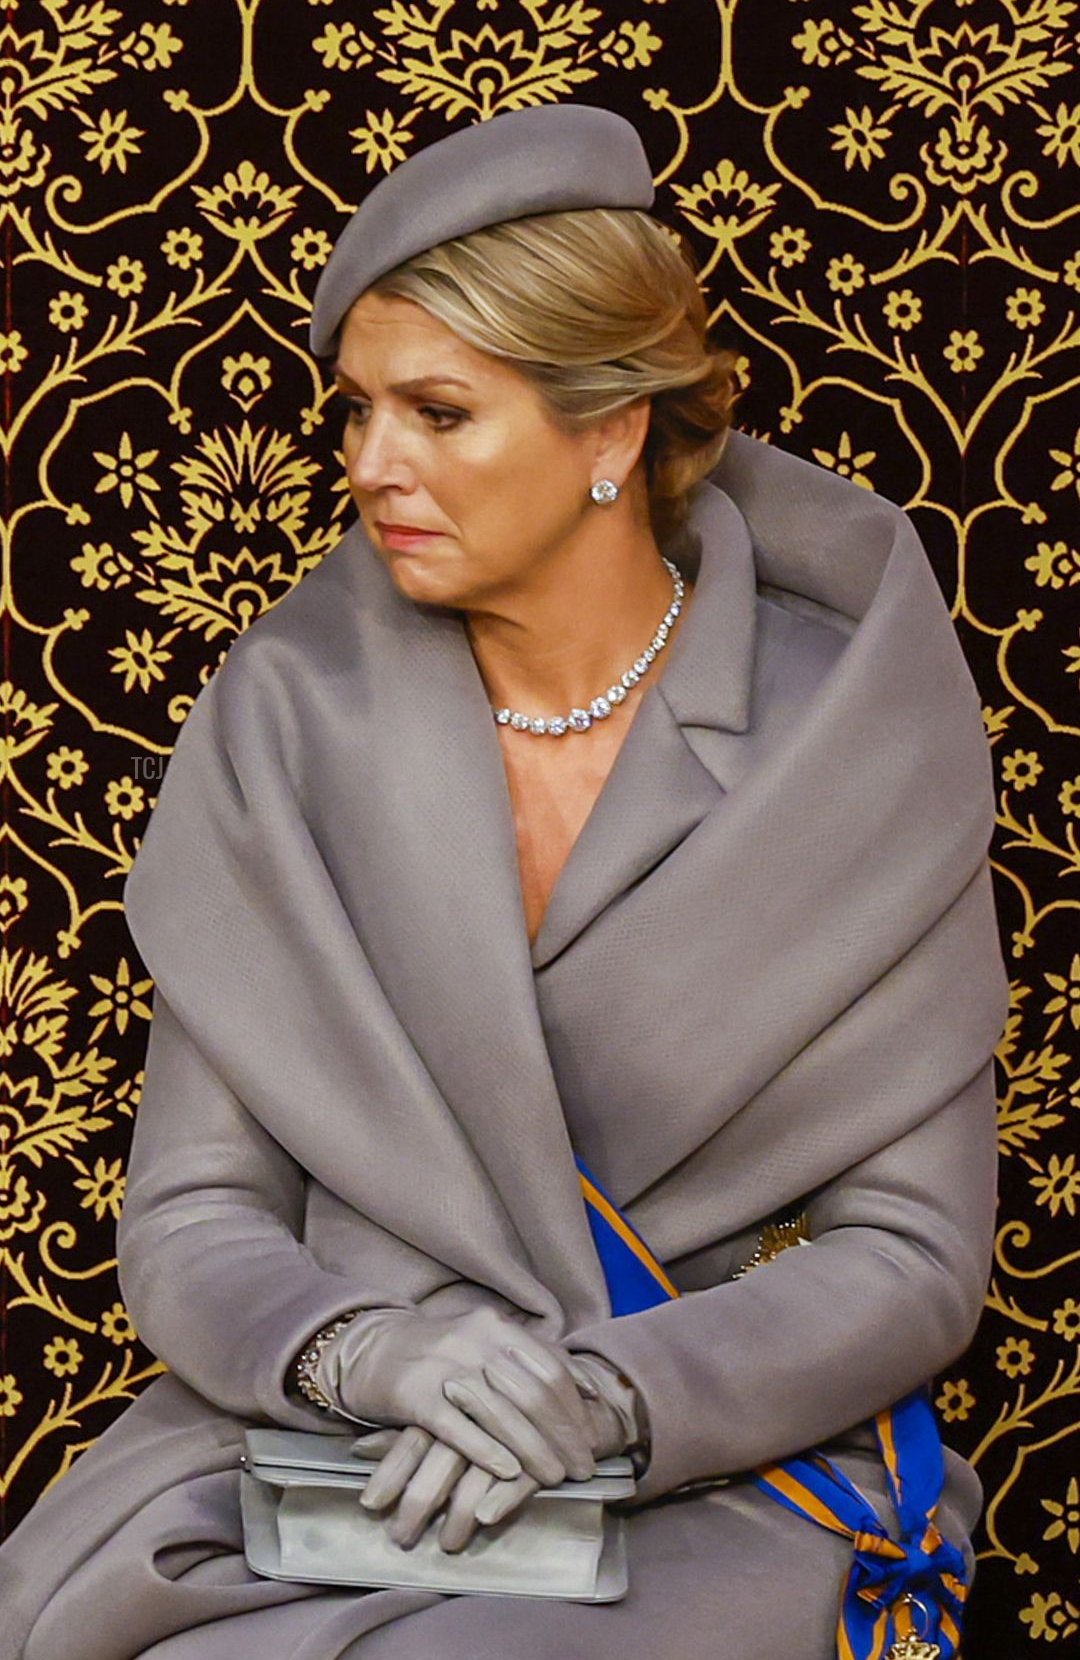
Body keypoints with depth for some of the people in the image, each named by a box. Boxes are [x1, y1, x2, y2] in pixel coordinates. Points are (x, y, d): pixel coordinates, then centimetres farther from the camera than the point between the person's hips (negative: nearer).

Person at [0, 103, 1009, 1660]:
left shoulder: (849, 732, -4)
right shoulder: (286, 714, 2)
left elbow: (911, 1254, -3)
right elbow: (194, 1216, 2)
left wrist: (602, 1395, -20)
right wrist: (364, 1352, -20)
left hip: (721, 1481, -2)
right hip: (319, 1466, 3)